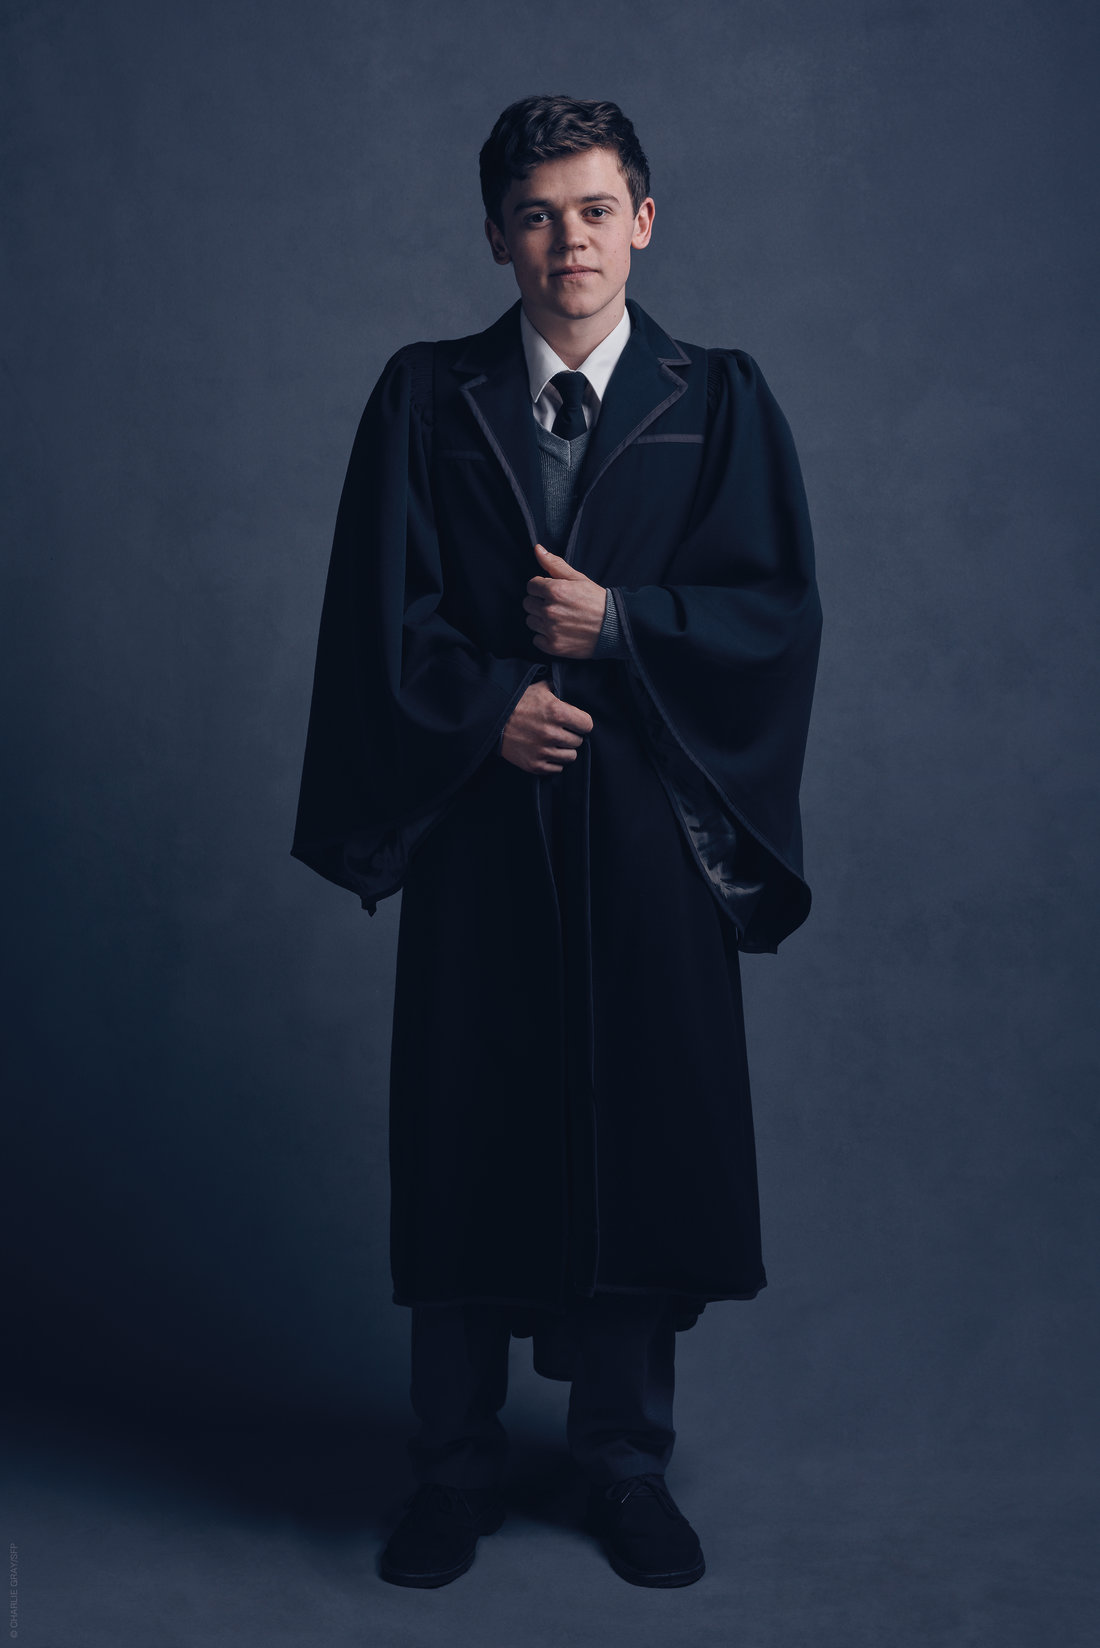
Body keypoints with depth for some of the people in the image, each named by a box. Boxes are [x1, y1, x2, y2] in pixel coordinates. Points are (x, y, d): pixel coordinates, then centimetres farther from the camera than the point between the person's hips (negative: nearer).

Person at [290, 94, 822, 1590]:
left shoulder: (720, 401, 6)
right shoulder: (425, 397, 7)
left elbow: (782, 612, -1)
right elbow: (378, 606, 1)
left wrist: (615, 624, -12)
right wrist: (490, 703, -12)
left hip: (650, 825, 0)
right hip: (477, 822, 0)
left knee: (645, 1133, 6)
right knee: (465, 1142, 5)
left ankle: (626, 1461, 25)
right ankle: (457, 1469, 23)